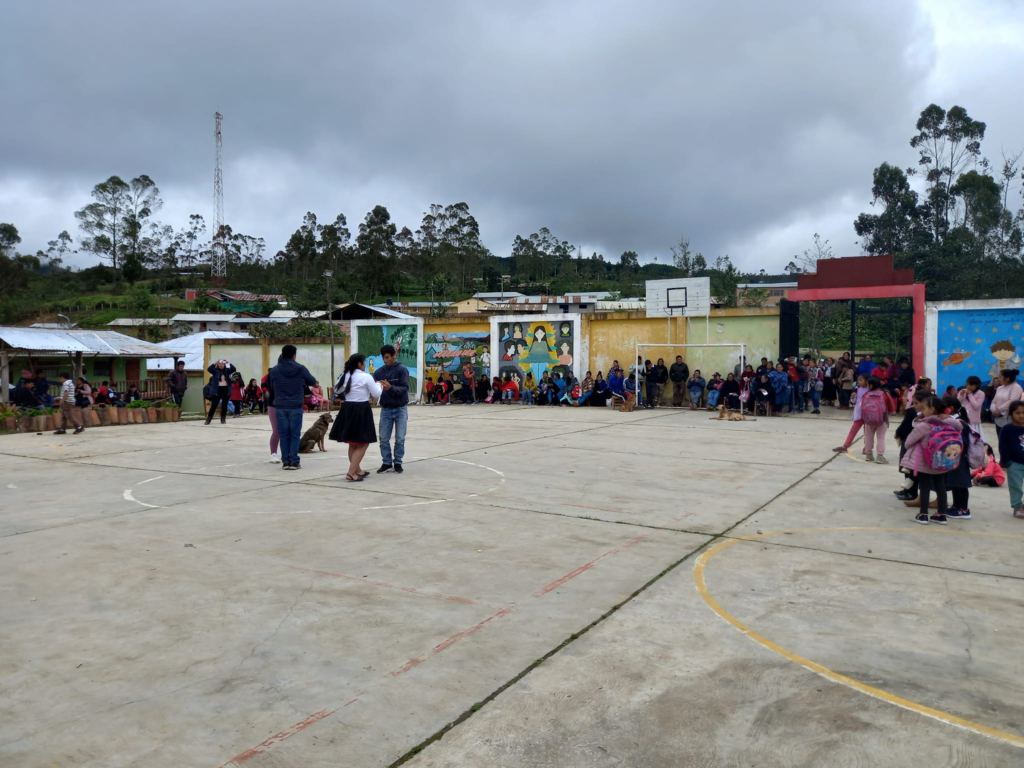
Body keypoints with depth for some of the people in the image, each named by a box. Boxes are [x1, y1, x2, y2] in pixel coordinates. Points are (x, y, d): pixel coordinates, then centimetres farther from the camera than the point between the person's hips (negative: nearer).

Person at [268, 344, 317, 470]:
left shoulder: (274, 370, 1)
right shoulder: (300, 368, -4)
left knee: (283, 435, 7)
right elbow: (313, 382, 7)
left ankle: (285, 461, 7)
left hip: (280, 406, 2)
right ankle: (294, 461, 1)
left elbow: (272, 387, 12)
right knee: (295, 434, 3)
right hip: (296, 406, -1)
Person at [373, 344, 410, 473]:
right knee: (384, 439, 4)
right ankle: (387, 463, 15)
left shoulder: (402, 369, -9)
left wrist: (391, 388, -32)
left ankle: (397, 463, 15)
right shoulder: (379, 372, 0)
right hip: (385, 409, 3)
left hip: (400, 409, -3)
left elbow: (405, 388, -17)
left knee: (400, 439, 3)